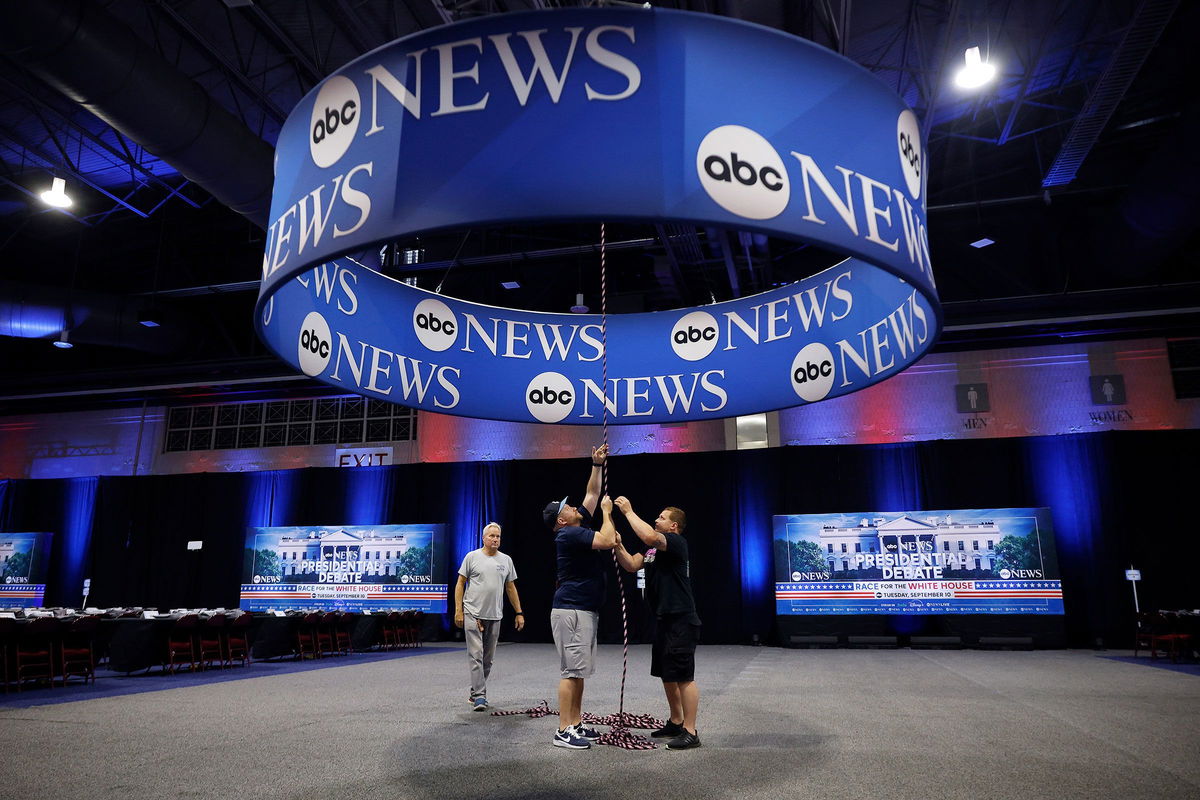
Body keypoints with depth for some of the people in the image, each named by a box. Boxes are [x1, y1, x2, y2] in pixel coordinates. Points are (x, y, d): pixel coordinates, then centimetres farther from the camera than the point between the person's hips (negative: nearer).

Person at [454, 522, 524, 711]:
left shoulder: (506, 560, 11)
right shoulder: (472, 557, 0)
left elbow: (511, 588, 15)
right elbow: (460, 584, 1)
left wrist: (519, 613, 10)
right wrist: (458, 610, -7)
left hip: (495, 616, 4)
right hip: (473, 614, -4)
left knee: (488, 658, 10)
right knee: (476, 655, -8)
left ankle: (476, 692, 23)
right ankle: (479, 696, -6)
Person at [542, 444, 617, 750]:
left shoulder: (581, 524, 13)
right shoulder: (569, 534, -14)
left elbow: (592, 493, 22)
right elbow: (607, 541, -22)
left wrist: (597, 464, 15)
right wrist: (607, 512, -8)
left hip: (584, 611, 10)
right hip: (571, 611, -10)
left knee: (579, 671, 12)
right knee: (571, 672, -7)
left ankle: (576, 723, 19)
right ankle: (563, 732, -3)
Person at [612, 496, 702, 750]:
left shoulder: (677, 542, -13)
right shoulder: (653, 548, 16)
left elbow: (649, 536, -31)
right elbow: (632, 565, 6)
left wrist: (628, 511, -23)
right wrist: (618, 546, -9)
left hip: (680, 621, -10)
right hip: (664, 620, 10)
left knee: (683, 677, -6)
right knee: (666, 674, 17)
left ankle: (690, 732, 1)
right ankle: (676, 722, 30)